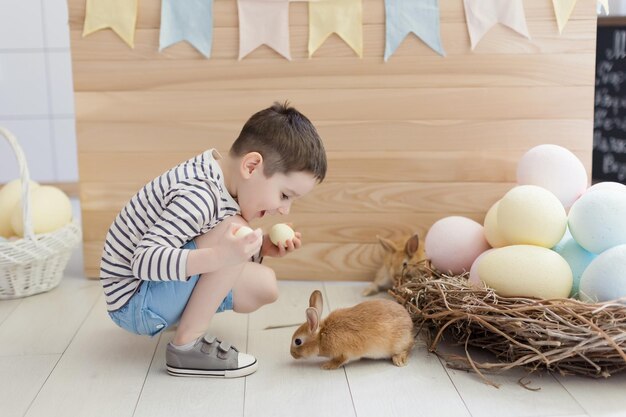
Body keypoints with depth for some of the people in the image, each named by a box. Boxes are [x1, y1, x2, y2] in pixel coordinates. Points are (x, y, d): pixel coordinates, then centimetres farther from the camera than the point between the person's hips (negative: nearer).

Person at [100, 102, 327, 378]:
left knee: (264, 285, 3)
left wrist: (261, 248, -5)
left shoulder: (221, 181, 1)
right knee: (233, 227, -27)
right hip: (133, 301, -9)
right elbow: (144, 260, -34)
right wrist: (220, 256, -45)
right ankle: (187, 344, -16)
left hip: (162, 287, 9)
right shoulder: (198, 195, -28)